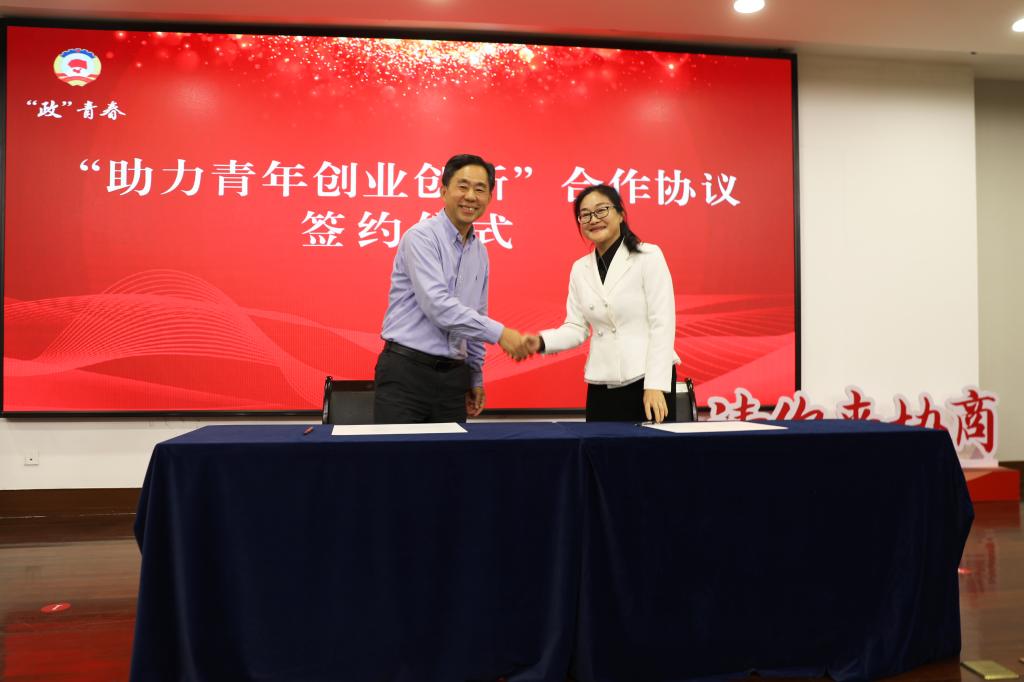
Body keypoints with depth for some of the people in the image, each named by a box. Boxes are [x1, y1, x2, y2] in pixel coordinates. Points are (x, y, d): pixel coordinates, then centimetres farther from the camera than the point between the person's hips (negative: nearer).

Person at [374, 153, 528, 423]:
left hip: (453, 376, 6)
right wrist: (499, 333, -20)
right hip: (406, 371, -6)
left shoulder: (480, 251, 12)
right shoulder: (421, 237, -10)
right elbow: (437, 305, -21)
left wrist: (476, 378, 19)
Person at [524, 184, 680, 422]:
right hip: (601, 386, 4)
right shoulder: (580, 269, 9)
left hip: (648, 379, -3)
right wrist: (541, 342, -11)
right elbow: (577, 327, 8)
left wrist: (655, 384, -15)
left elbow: (662, 324, -9)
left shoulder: (648, 257, -4)